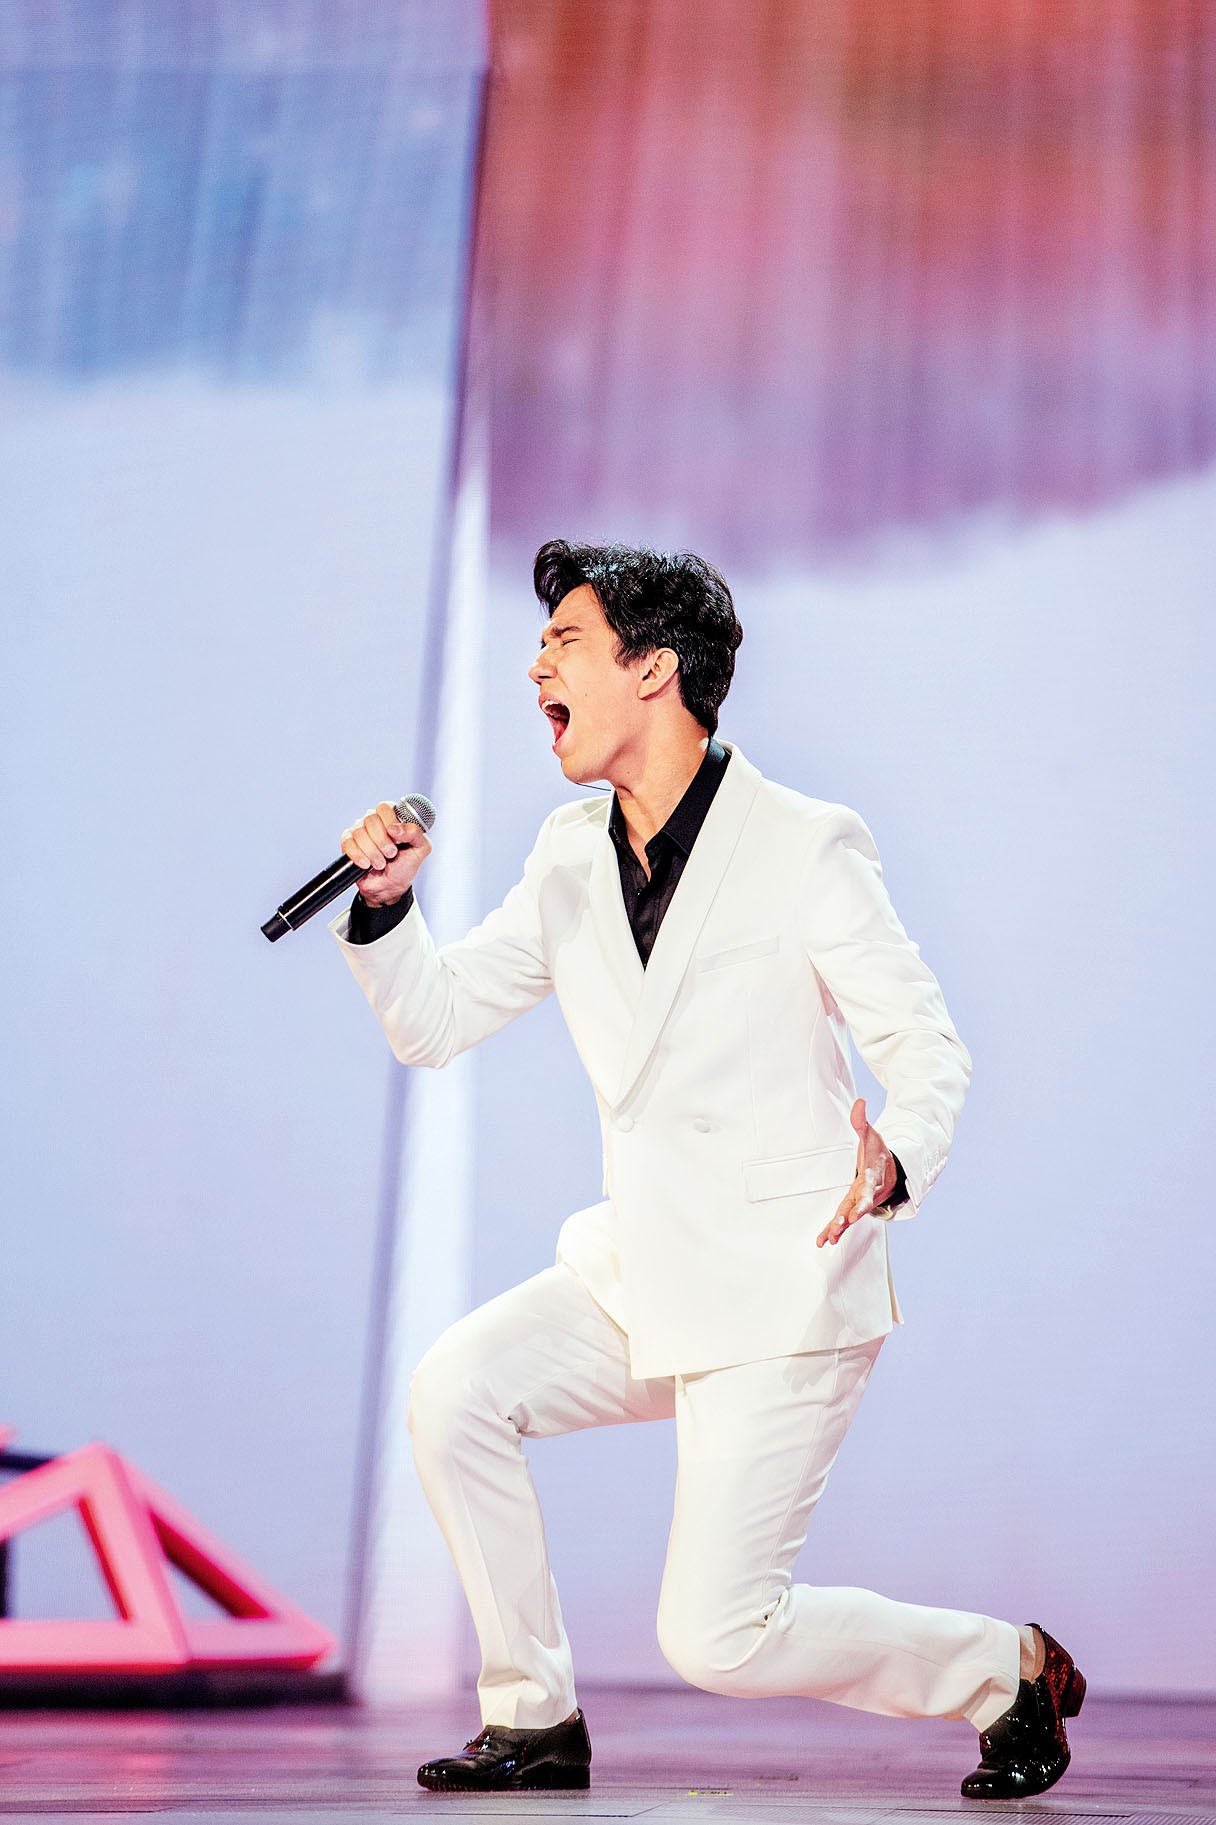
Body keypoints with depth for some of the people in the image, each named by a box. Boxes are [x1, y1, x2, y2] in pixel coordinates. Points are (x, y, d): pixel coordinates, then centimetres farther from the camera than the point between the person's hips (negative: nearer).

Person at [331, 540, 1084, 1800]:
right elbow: (431, 1021, 9)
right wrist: (385, 901, -10)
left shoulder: (806, 848, -13)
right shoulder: (571, 859, 6)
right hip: (645, 1273, 7)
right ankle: (533, 1718, 4)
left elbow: (925, 1043, -10)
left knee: (716, 1636, -10)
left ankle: (1008, 1672, 13)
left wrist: (896, 1156, -32)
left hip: (785, 1290, -7)